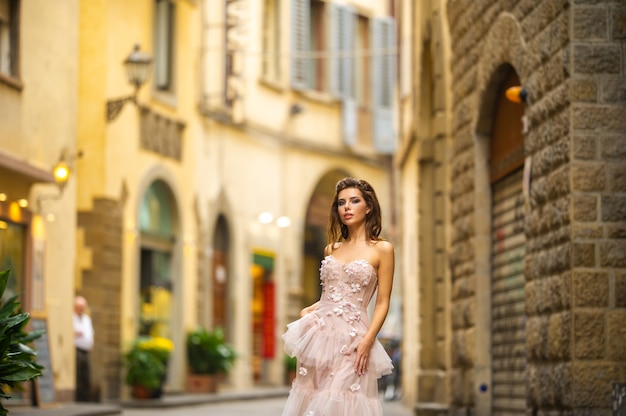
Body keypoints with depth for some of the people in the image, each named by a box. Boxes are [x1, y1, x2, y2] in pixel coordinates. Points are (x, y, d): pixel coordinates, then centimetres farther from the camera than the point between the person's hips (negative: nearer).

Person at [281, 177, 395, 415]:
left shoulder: (382, 249, 0)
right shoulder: (331, 250, 14)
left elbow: (382, 303, -4)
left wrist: (367, 341, -16)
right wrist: (309, 310, 1)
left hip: (352, 337, -5)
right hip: (320, 333, 5)